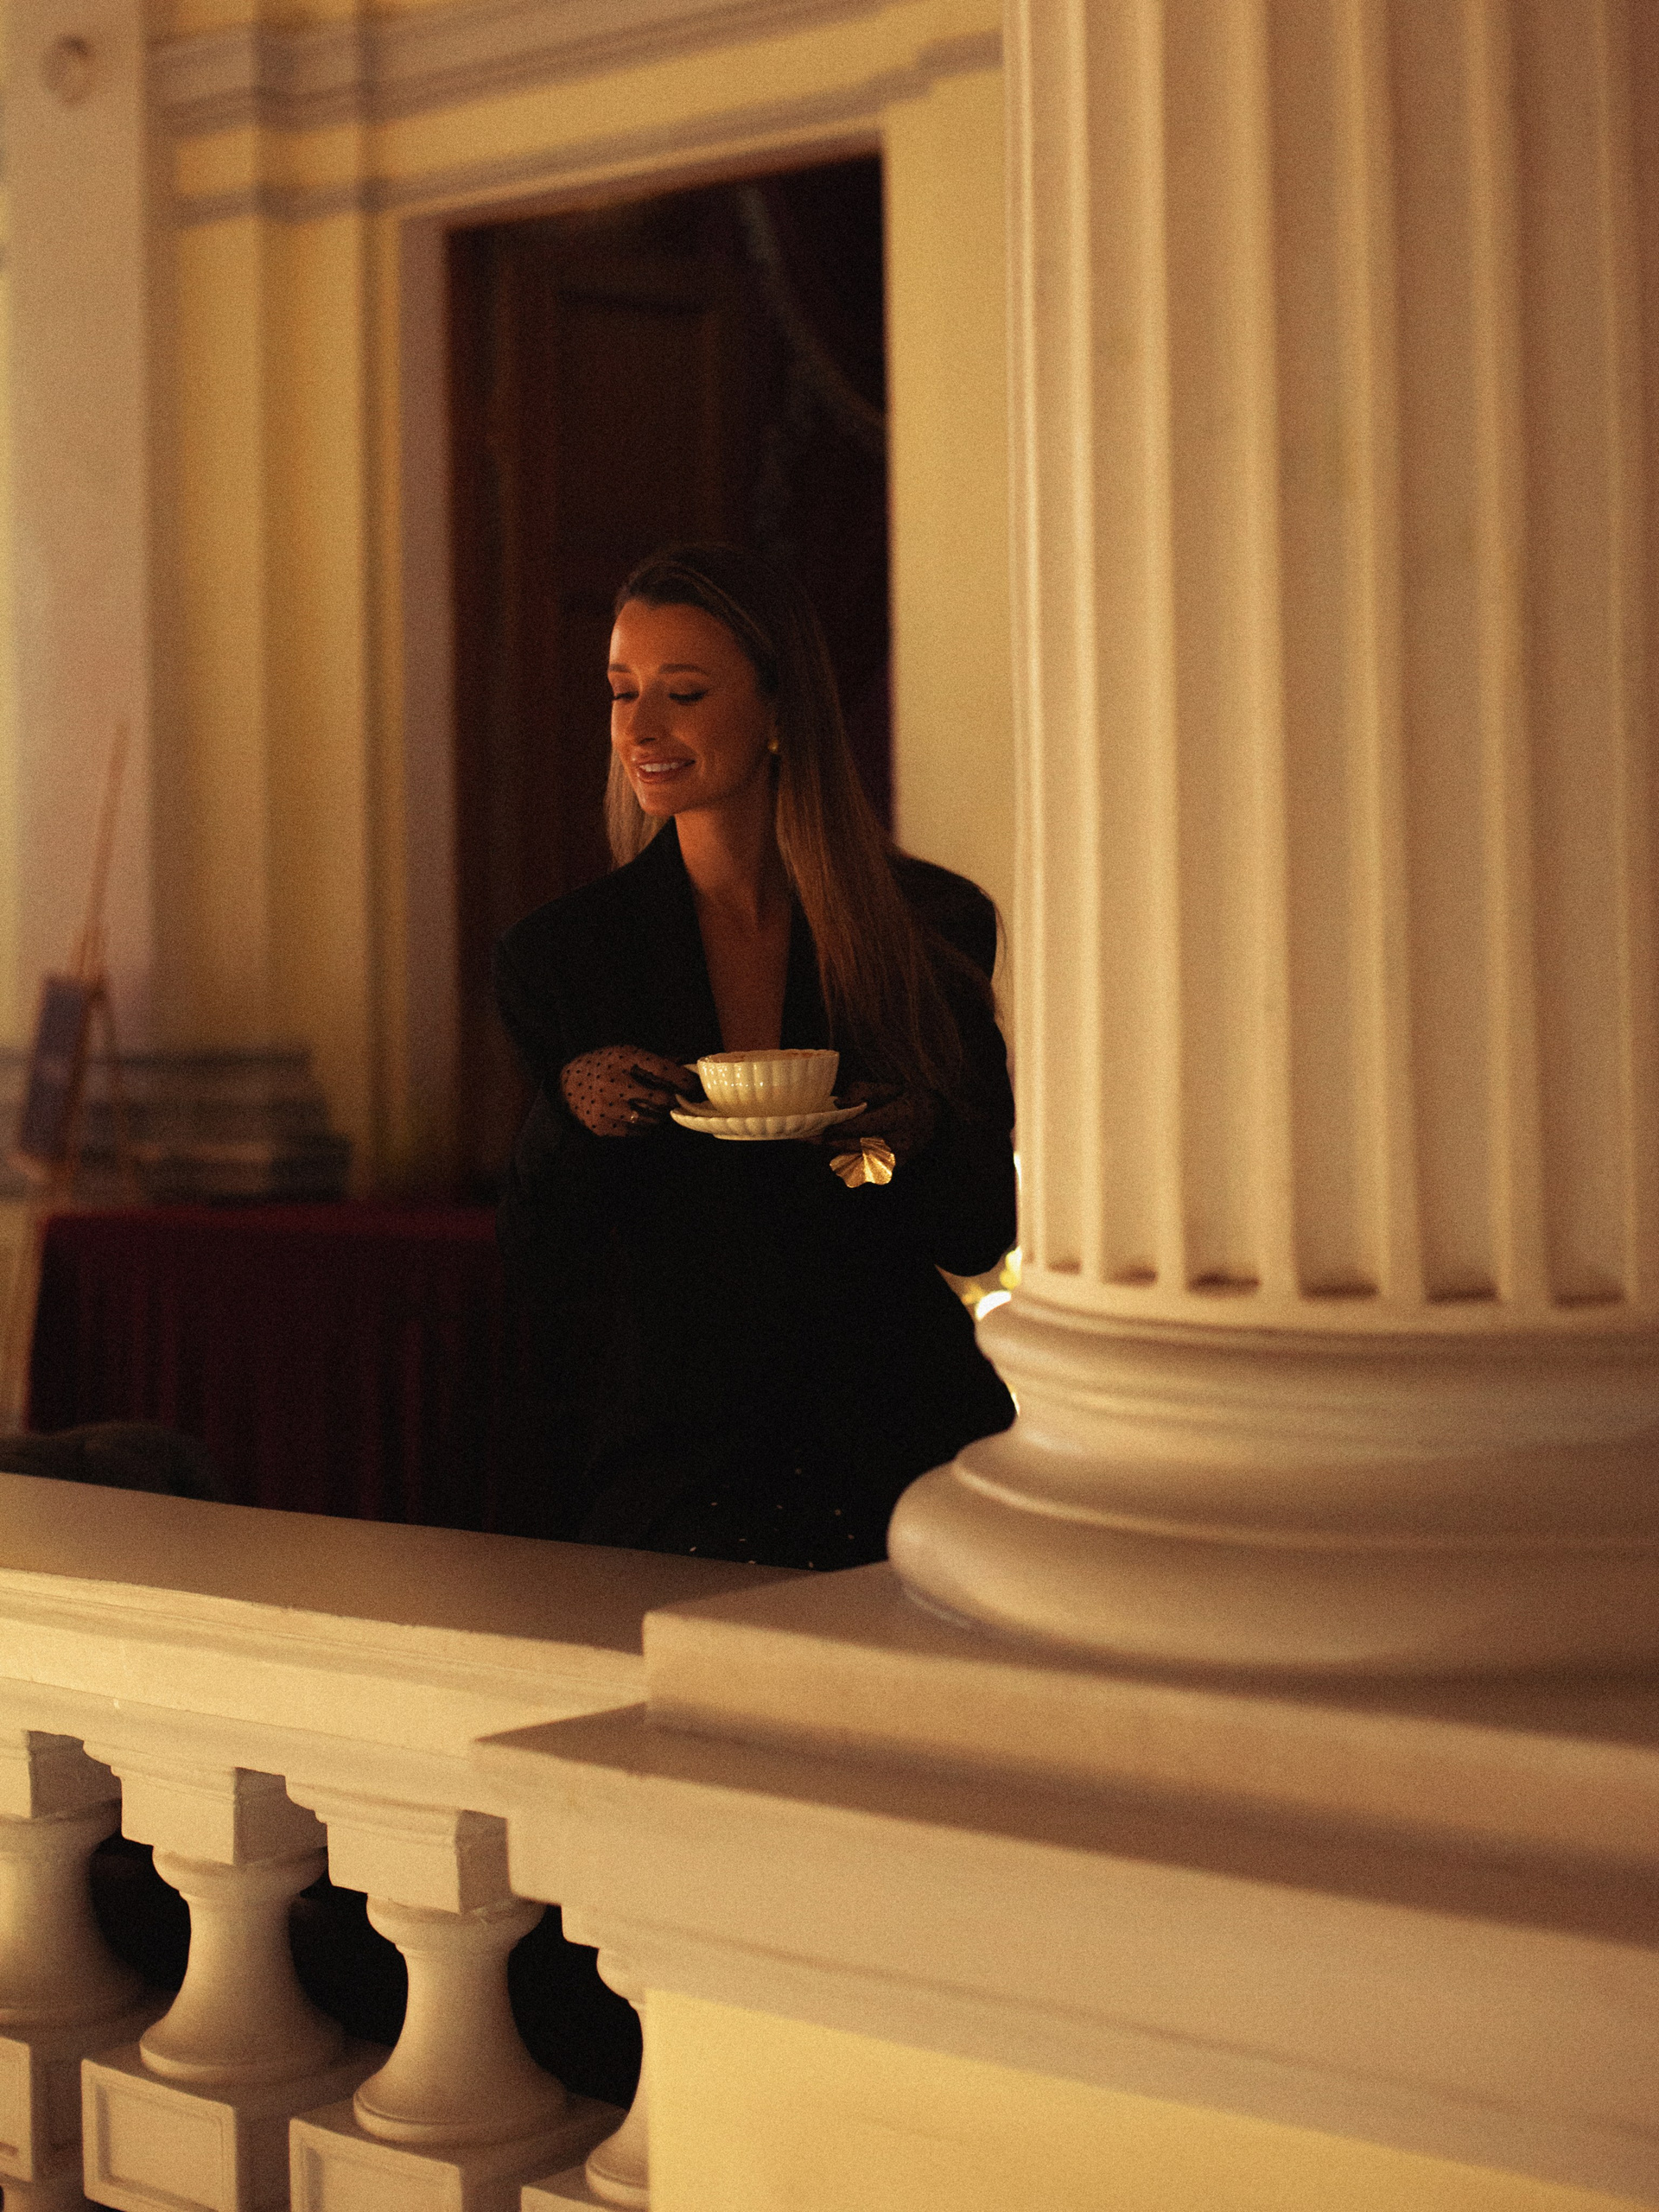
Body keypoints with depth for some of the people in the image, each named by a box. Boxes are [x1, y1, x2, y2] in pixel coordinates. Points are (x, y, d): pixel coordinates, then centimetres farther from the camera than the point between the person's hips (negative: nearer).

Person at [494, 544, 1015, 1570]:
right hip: (664, 1473, 0)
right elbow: (540, 1265, 6)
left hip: (894, 1458, 0)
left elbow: (982, 1235, 7)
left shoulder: (933, 926, 4)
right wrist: (568, 1111, -14)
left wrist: (920, 1136, -15)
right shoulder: (561, 953, 5)